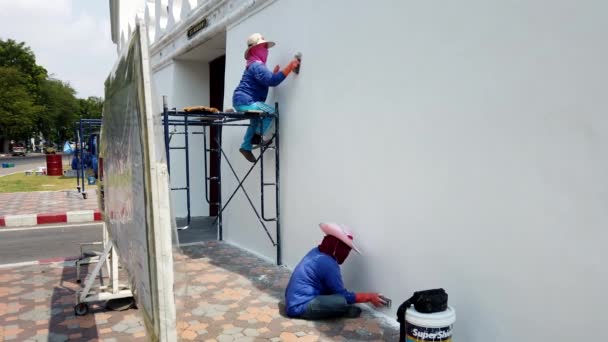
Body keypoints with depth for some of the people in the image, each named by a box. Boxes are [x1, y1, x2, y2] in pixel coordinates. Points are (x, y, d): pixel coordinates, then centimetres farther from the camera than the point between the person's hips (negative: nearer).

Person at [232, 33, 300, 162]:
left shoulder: (255, 64, 21)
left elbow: (265, 81, 27)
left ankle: (246, 146, 29)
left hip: (241, 101, 11)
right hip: (244, 101, -11)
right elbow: (272, 81, -28)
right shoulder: (257, 65, -15)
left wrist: (274, 73, 13)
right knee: (271, 111, -19)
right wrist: (290, 67, -29)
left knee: (257, 119, 29)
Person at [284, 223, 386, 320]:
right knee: (342, 301, -25)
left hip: (294, 301, 10)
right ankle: (344, 311, 3)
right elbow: (343, 296, -12)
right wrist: (369, 297, -3)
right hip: (300, 307, -10)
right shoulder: (328, 264, -19)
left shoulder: (316, 252, 7)